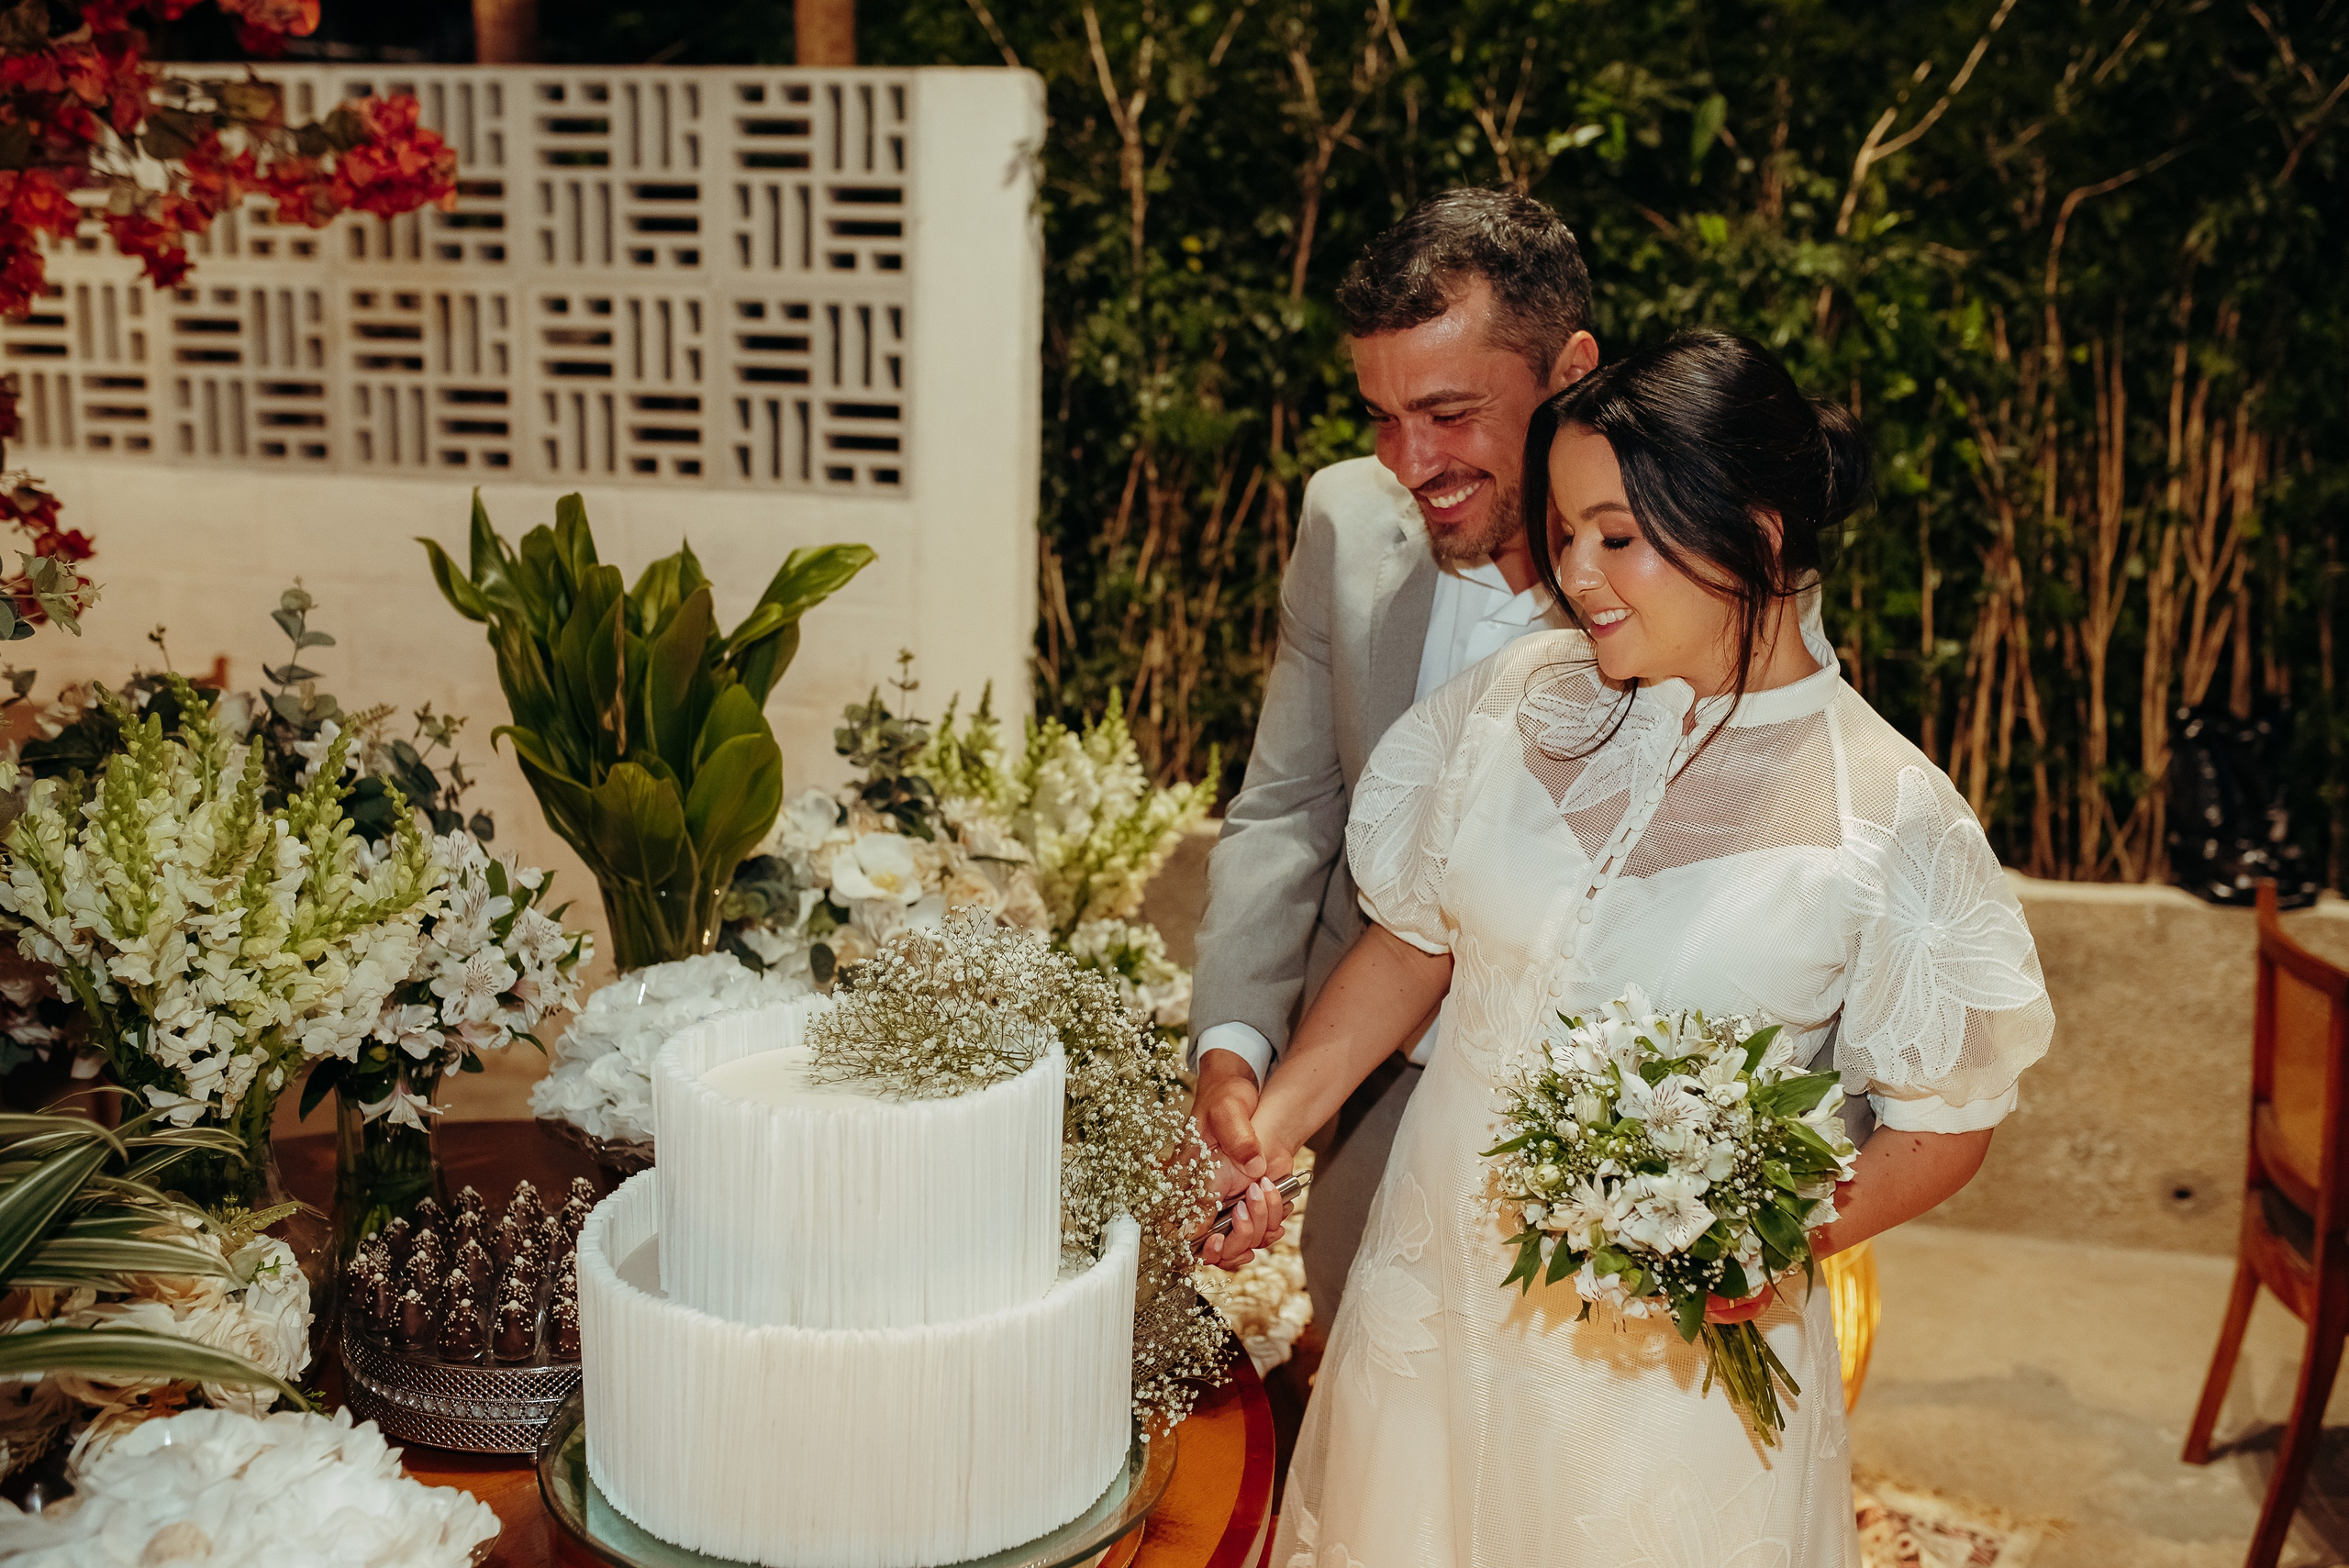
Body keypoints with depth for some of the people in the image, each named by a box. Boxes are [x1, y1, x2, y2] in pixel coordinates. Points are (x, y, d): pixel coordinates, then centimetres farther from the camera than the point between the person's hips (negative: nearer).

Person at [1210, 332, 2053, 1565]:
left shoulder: (1890, 817, -14)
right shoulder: (1521, 700, -4)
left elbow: (1945, 1119, -6)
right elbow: (1411, 944, 6)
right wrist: (1269, 1127, -4)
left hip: (1673, 1349, -3)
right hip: (1437, 1297, 4)